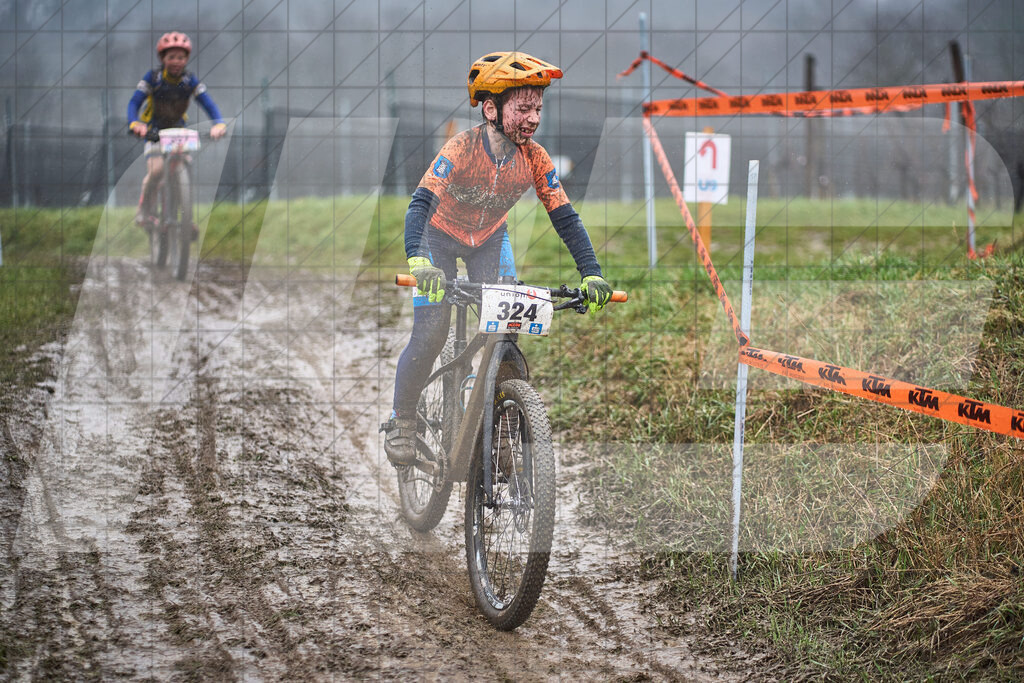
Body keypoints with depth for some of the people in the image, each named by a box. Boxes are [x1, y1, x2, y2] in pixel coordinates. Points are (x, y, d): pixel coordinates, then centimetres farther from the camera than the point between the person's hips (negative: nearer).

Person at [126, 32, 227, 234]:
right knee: (156, 170, -25)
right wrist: (134, 124, -42)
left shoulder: (190, 80, -11)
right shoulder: (153, 78, -16)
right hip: (154, 132, -3)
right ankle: (144, 212, -8)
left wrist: (219, 124, -37)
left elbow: (208, 103, -18)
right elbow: (134, 102, -22)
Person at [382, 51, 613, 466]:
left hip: (490, 239, 3)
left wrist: (591, 274, -30)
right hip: (441, 237, -3)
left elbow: (565, 217, -18)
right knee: (430, 336, -13)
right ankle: (401, 421, 8)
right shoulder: (462, 148, -34)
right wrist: (418, 261, -59)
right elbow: (421, 203, -42)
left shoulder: (534, 158, -23)